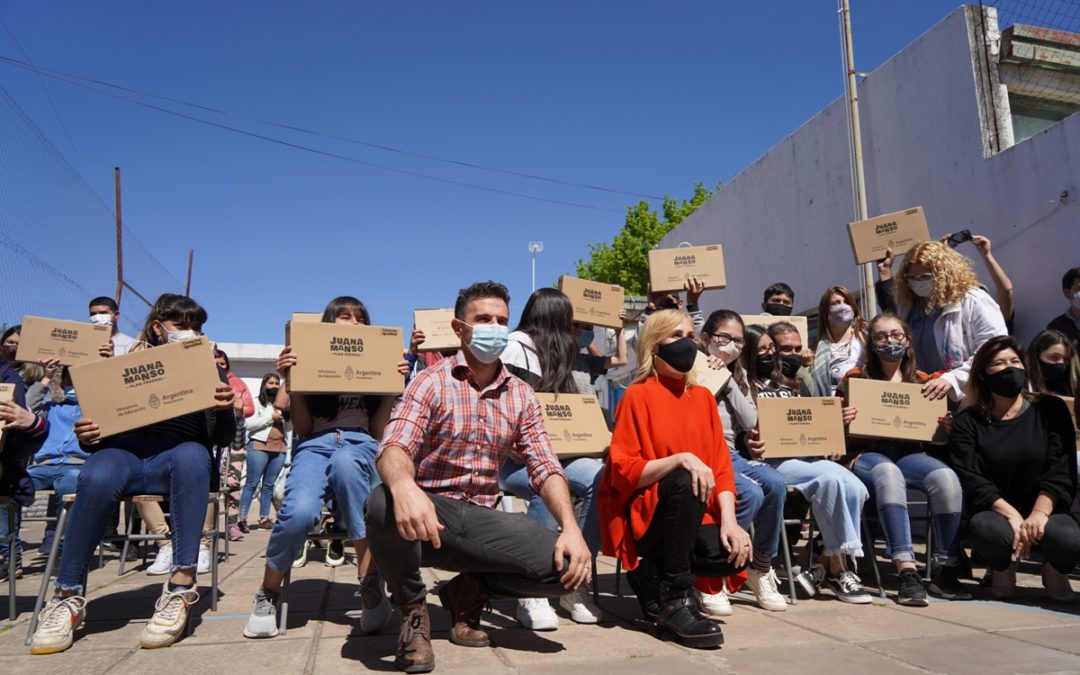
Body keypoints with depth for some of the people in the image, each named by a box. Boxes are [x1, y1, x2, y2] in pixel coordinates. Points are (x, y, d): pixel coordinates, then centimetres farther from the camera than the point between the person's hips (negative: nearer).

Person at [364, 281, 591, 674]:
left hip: (482, 520, 3)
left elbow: (546, 468, 2)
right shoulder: (431, 382, -4)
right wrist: (404, 486, -44)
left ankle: (468, 591, 9)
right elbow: (394, 448, -19)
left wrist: (571, 528, -17)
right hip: (431, 513, -3)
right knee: (384, 504, -37)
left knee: (569, 565, -19)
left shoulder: (522, 396, 7)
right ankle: (413, 609, -5)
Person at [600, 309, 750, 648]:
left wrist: (729, 519, -12)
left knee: (733, 554, -23)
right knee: (685, 483, -34)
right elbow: (623, 472, -15)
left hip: (692, 514, 5)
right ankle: (675, 599, -20)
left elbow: (721, 465, 4)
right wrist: (680, 459, -28)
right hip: (641, 514, -5)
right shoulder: (637, 396, -9)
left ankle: (655, 573, 5)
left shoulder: (703, 396, 8)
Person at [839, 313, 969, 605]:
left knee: (946, 477, -29)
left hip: (909, 453, 3)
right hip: (867, 454, -3)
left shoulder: (922, 381, 16)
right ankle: (907, 571, -40)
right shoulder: (855, 378, 7)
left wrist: (946, 426, -2)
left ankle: (944, 569, -16)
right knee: (889, 474, -38)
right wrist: (844, 421, -18)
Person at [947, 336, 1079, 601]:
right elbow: (972, 481, -9)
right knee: (987, 530, -36)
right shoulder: (968, 422, 1)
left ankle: (1056, 571, 8)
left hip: (1045, 509, 1)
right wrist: (1012, 515, -23)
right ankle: (1003, 568, 4)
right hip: (995, 510, -1)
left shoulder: (1050, 410, 4)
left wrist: (1039, 513, -20)